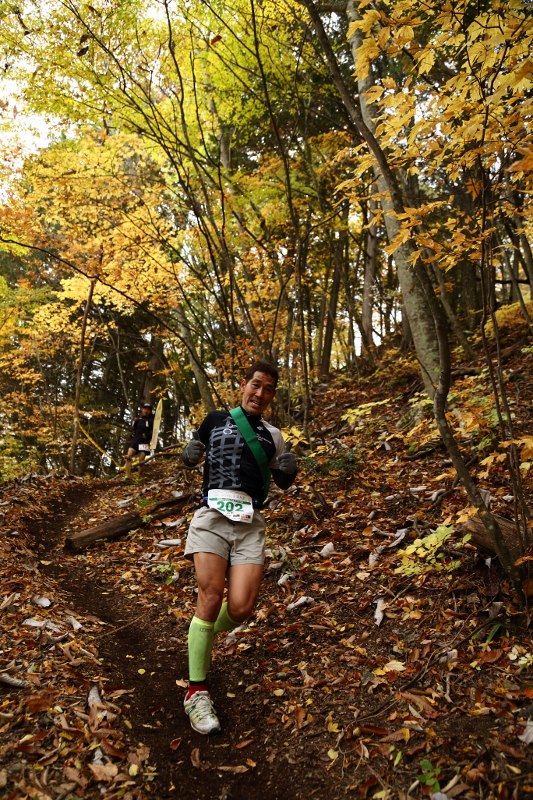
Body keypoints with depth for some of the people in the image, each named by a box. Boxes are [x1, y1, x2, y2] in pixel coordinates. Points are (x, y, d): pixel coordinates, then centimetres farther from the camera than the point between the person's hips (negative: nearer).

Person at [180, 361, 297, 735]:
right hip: (213, 514, -2)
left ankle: (200, 639, 24)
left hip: (251, 523, 2)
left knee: (241, 607, -9)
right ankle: (197, 691, 1)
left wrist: (289, 468, 1)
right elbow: (191, 456, 23)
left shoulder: (272, 434, 18)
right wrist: (191, 454, -1)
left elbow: (283, 481, 24)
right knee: (211, 596, -14)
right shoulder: (216, 419, 13)